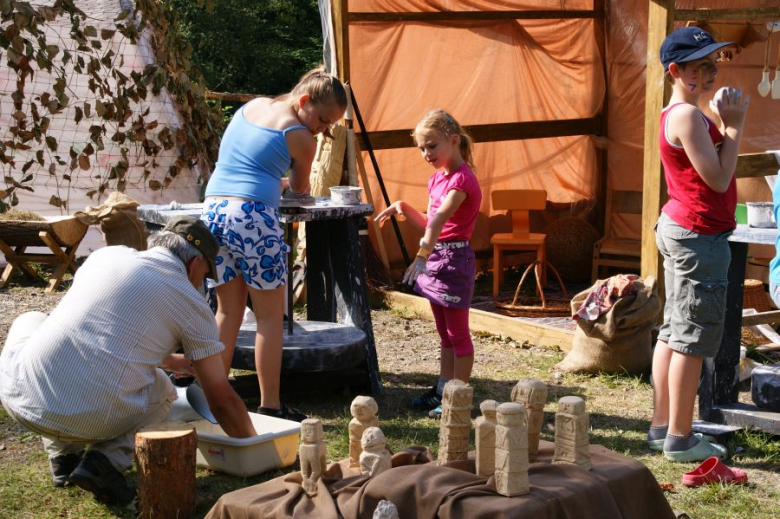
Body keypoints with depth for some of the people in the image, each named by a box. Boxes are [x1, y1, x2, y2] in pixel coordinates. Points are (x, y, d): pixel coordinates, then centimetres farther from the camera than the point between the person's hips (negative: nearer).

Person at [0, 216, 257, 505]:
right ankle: (108, 459, 3)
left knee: (31, 321, 35)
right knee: (162, 390, 31)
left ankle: (62, 454, 25)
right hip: (92, 422, -2)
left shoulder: (106, 255, 18)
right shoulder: (192, 304, 8)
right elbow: (222, 401, 12)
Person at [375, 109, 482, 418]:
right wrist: (403, 207, 4)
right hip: (435, 257, 9)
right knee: (444, 332, 16)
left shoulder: (462, 178, -17)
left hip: (454, 257, -9)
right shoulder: (437, 179, 13)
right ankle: (443, 390, 24)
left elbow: (440, 219, -32)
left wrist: (422, 255, -43)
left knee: (457, 332, -1)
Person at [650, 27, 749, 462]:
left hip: (679, 230, 11)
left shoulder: (678, 113, 14)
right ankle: (680, 438, 2)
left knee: (674, 332, 14)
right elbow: (718, 179, -18)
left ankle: (662, 427, 23)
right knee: (693, 337, -4)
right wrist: (734, 125, -13)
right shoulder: (688, 116, -18)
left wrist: (727, 126, 11)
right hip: (699, 234, -11)